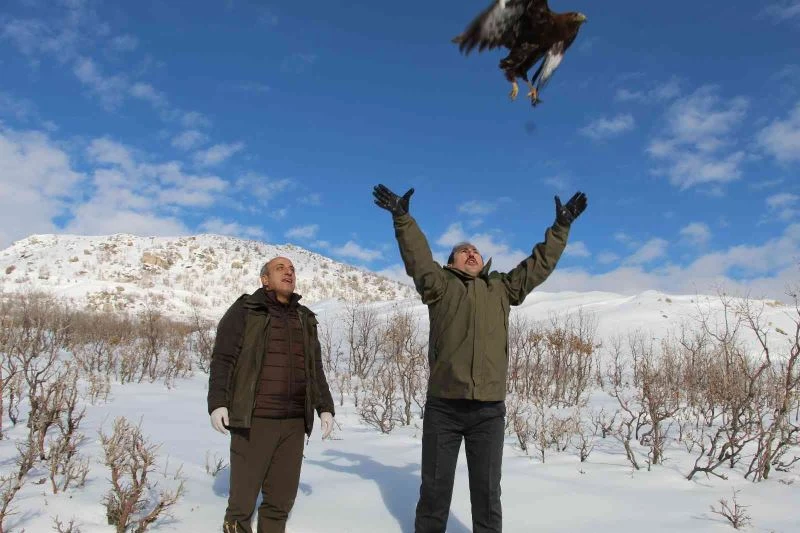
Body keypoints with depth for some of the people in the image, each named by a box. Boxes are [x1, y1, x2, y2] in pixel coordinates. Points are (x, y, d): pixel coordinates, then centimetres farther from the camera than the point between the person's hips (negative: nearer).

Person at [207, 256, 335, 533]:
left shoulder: (305, 319, 14)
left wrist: (325, 407, 8)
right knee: (242, 498, 3)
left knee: (281, 498, 10)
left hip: (293, 423, 5)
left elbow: (315, 370, 17)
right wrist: (217, 403, -16)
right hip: (253, 421, -4)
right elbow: (222, 360, -5)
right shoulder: (244, 310, 0)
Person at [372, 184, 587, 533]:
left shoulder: (502, 289, 14)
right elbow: (417, 257, -7)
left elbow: (539, 264, 14)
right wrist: (402, 217, -19)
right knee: (435, 487, 11)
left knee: (487, 491, 12)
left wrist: (561, 227, 11)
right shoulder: (440, 285, 7)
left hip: (489, 409, 2)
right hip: (443, 407, -1)